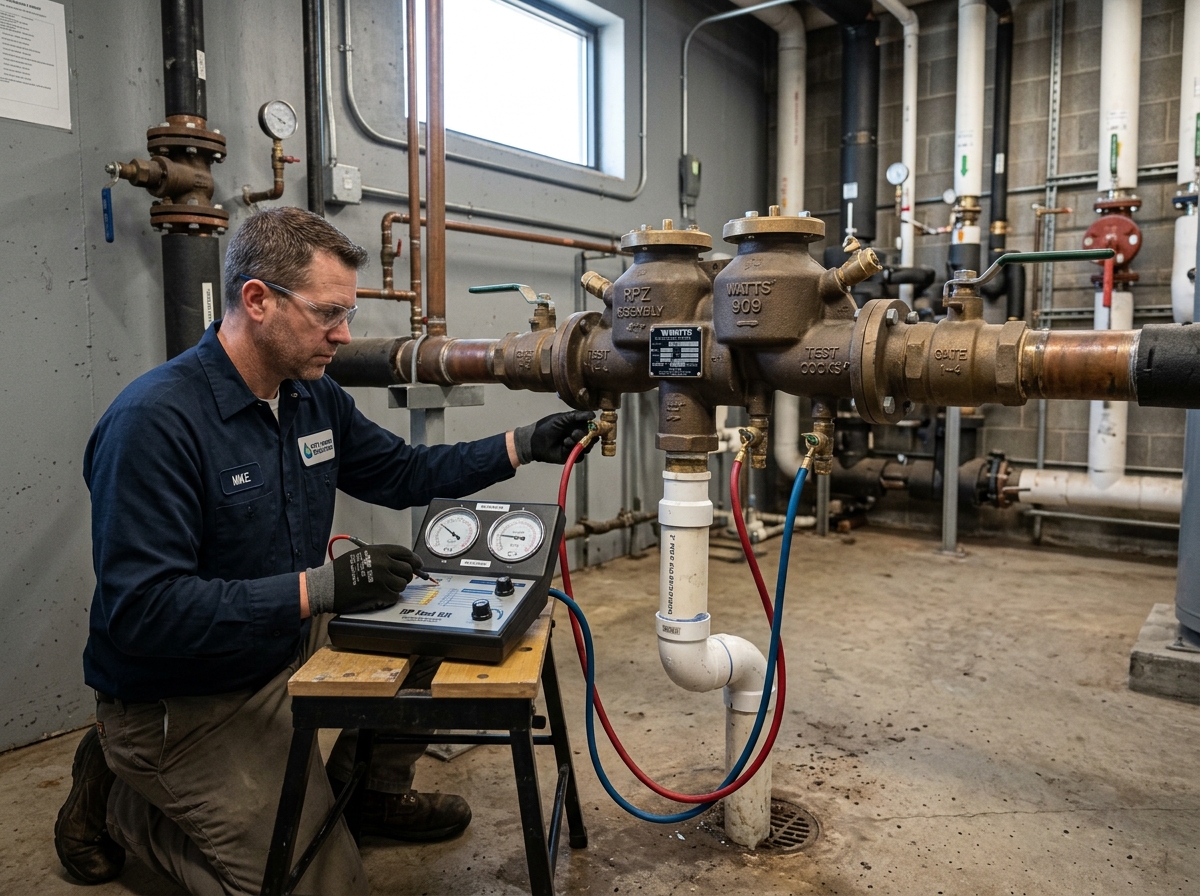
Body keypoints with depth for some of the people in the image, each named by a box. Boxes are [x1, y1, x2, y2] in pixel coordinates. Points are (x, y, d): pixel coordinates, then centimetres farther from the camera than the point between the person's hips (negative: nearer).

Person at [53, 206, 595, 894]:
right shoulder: (154, 421, -27)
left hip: (292, 645, 8)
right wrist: (320, 588, -37)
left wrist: (525, 445, 0)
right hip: (187, 703, -7)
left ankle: (370, 791, 20)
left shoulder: (314, 397, -2)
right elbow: (141, 608, -31)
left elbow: (401, 472, 10)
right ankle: (119, 795, 14)